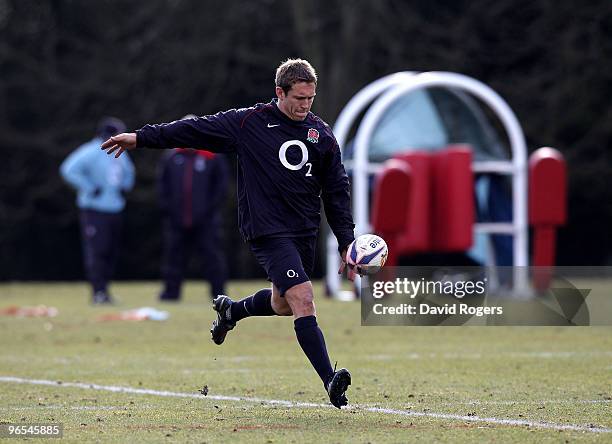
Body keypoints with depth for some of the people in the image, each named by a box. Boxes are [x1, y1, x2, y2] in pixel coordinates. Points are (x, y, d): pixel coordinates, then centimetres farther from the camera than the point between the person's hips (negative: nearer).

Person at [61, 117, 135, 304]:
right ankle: (98, 291, -11)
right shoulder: (91, 152, -12)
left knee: (112, 251, 8)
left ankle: (102, 289, 17)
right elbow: (69, 169, -22)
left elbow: (128, 171, 33)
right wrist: (89, 188, -19)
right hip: (94, 209, -8)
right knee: (97, 249, -13)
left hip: (115, 209, 8)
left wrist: (125, 186, 12)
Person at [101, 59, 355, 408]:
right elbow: (199, 129, 3)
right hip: (268, 231, -6)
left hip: (306, 232, 6)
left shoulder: (322, 134, 7)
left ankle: (231, 310, 48)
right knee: (303, 300, -18)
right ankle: (331, 382, -20)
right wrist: (143, 137, 4)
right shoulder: (250, 123, -4)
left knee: (284, 305, 18)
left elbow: (337, 191, 12)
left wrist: (347, 242, 8)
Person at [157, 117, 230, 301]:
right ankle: (171, 291, 11)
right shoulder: (171, 158, 9)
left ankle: (219, 292, 2)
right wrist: (167, 208, 1)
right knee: (174, 257, 4)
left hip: (205, 221, -2)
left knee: (213, 257, -2)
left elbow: (221, 185, 3)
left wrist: (211, 209, -5)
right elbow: (162, 185, 12)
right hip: (176, 220, 2)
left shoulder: (213, 157, 2)